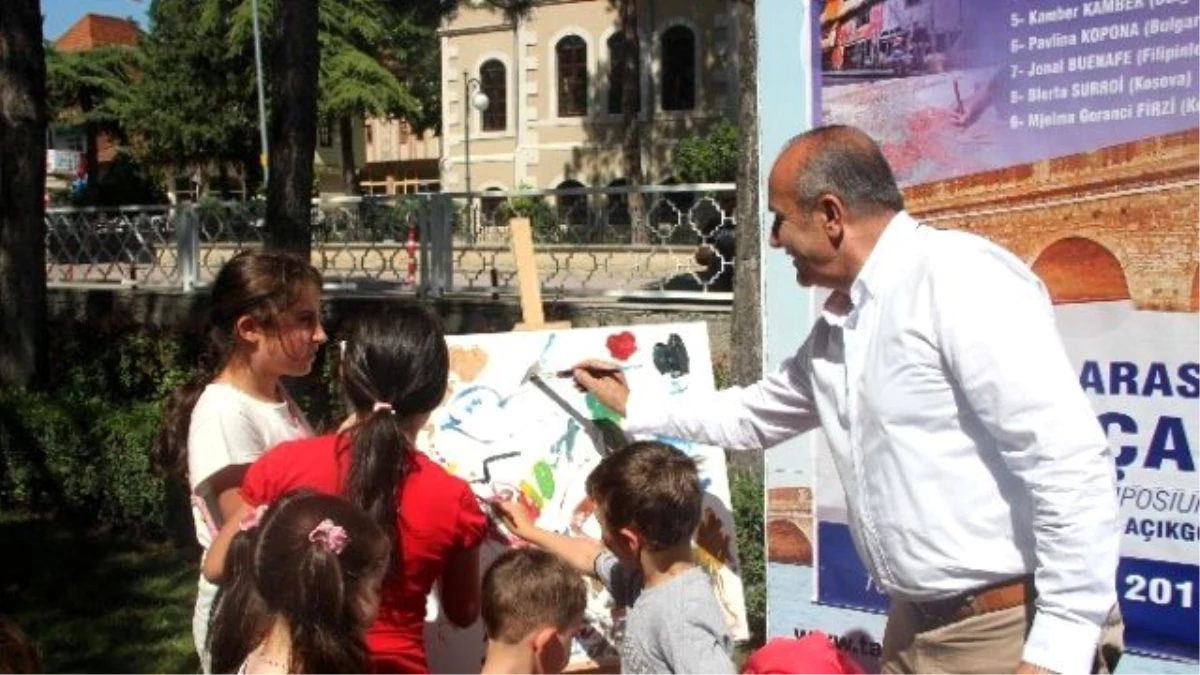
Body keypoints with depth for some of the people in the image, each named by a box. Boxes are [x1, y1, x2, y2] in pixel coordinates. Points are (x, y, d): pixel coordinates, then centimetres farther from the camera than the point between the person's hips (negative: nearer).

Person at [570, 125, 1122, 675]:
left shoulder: (961, 279, -17)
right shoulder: (835, 327, 11)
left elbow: (1072, 464, -22)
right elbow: (754, 415, 30)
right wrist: (633, 407, 33)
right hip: (916, 626, 9)